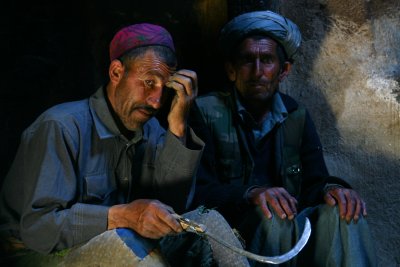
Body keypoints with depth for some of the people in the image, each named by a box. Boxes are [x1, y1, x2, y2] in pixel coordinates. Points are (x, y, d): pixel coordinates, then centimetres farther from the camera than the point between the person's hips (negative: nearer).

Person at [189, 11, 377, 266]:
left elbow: (313, 184, 9)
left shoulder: (297, 117, 14)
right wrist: (251, 193, -28)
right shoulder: (205, 112, -1)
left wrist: (332, 188, -16)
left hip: (289, 230, 4)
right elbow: (198, 192, -10)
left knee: (342, 212, -23)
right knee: (273, 216, -33)